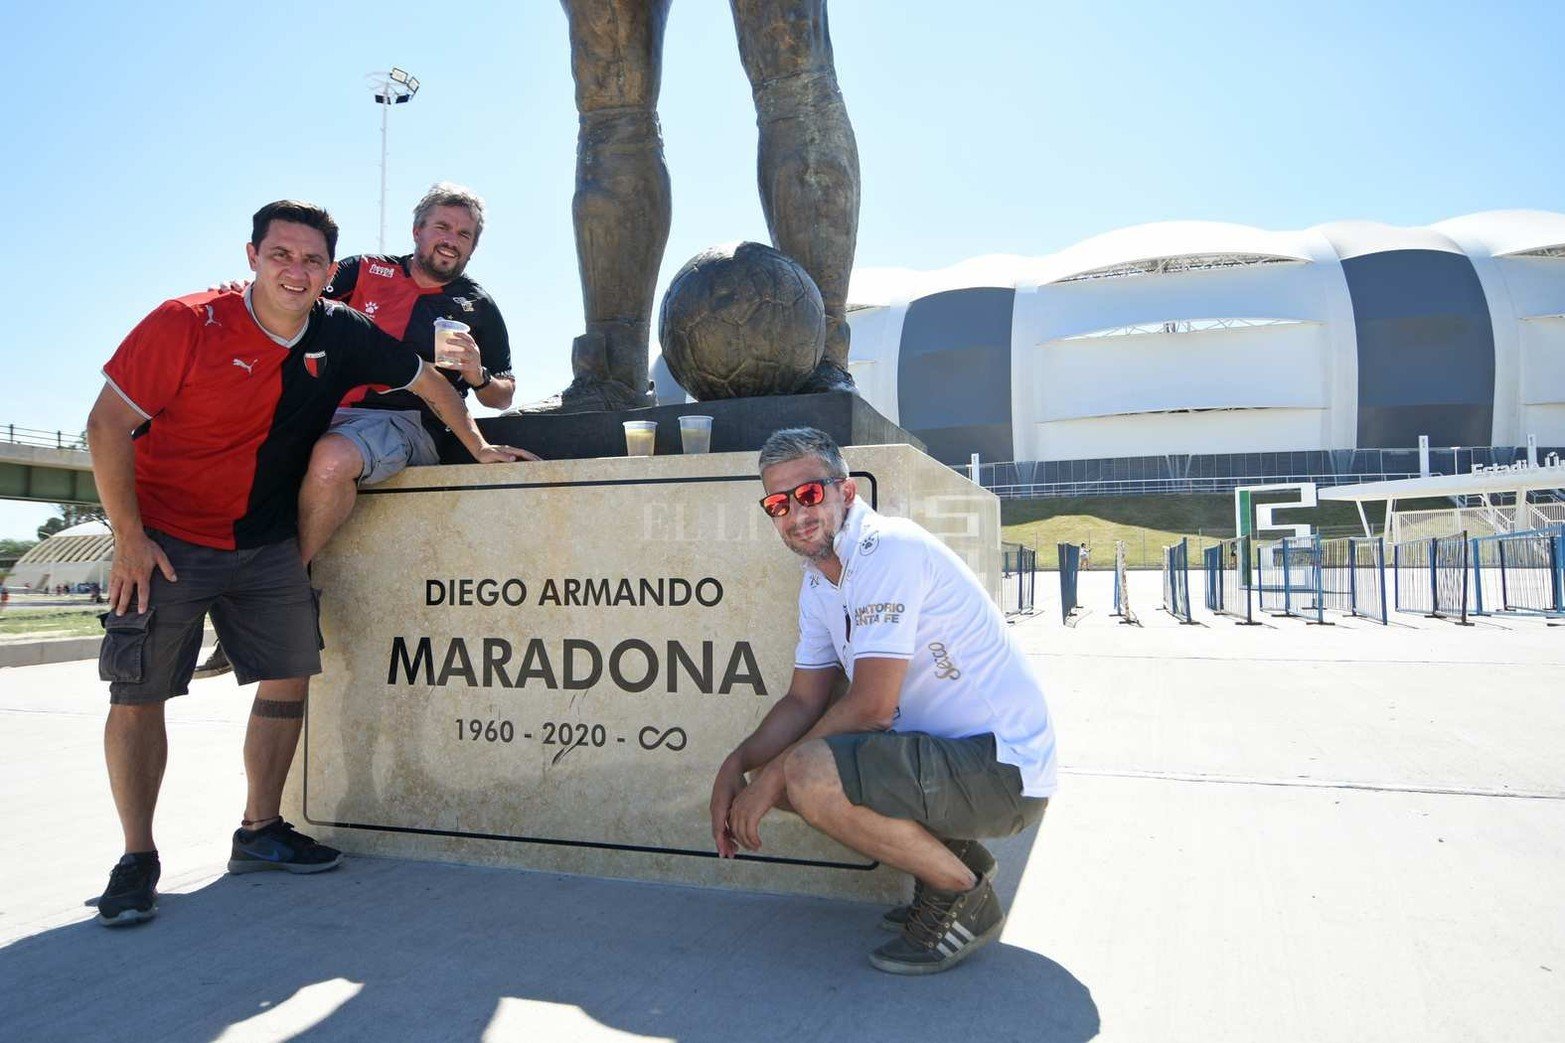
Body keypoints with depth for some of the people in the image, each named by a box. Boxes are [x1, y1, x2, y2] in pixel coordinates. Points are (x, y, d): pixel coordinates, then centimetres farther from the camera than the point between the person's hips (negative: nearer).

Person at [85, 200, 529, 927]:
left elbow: (425, 380, 12)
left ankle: (259, 834, 20)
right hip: (167, 540, -4)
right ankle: (136, 860, 9)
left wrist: (477, 448, 11)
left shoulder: (342, 336, -4)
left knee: (289, 677, 4)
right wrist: (128, 537, -16)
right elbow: (108, 423, -12)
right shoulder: (186, 324, -15)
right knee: (138, 695, -5)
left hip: (266, 546, 4)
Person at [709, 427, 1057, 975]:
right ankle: (951, 855, 12)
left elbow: (872, 705, -24)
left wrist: (773, 774, -14)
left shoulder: (889, 550, -20)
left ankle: (963, 893, -5)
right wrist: (736, 765, -4)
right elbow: (804, 701, 12)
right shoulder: (819, 579, 10)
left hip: (1003, 768, -10)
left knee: (809, 774, -28)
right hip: (938, 747, 10)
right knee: (784, 766, 7)